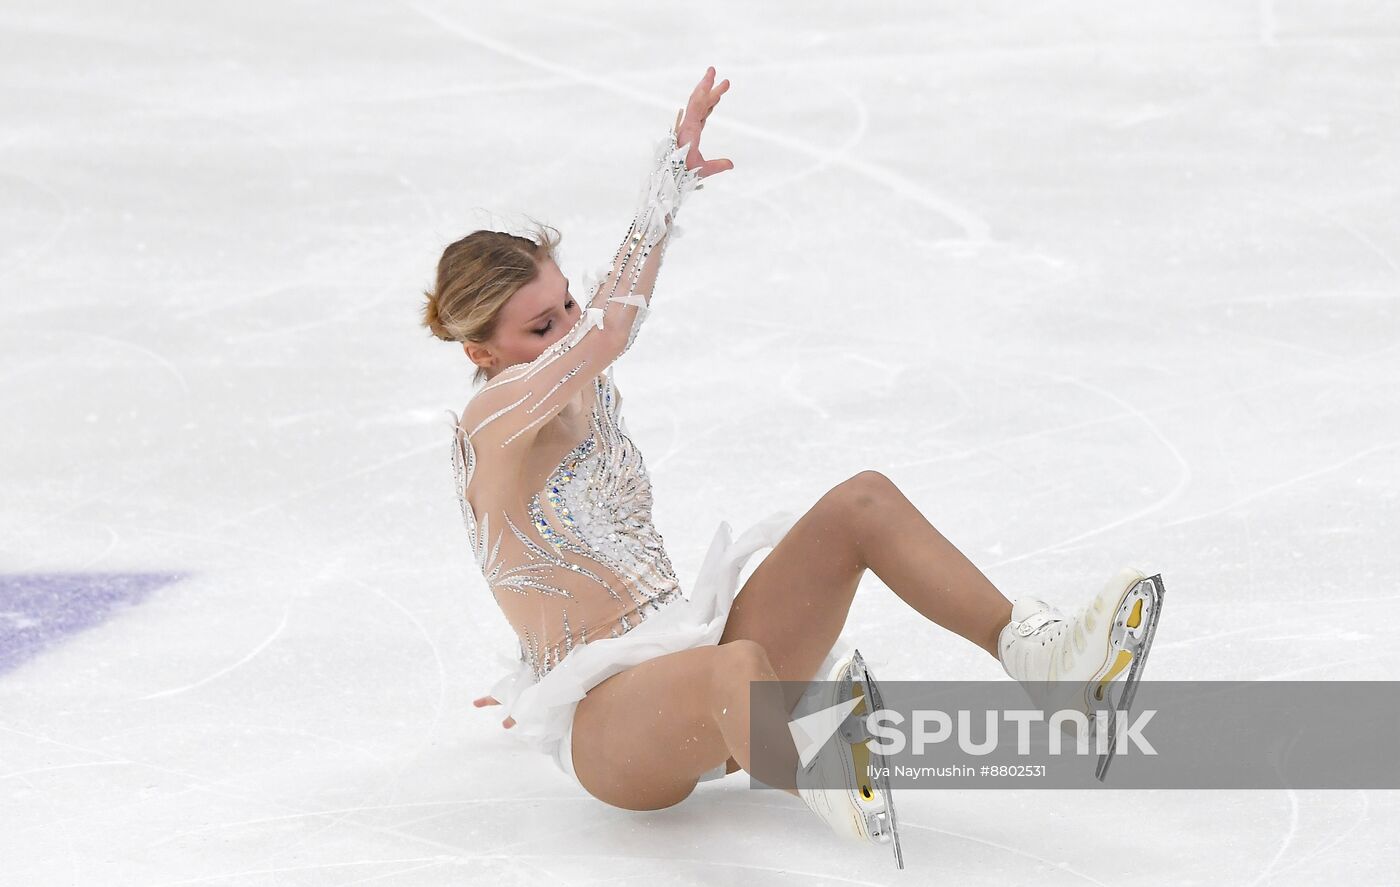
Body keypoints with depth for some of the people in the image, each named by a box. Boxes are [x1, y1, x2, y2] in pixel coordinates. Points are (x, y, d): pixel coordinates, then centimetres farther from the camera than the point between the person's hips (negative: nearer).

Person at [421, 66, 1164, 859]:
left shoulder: (593, 398, 13)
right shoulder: (492, 425, -15)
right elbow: (609, 329, -32)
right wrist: (669, 184, -32)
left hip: (687, 647, 9)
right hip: (606, 722, -9)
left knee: (862, 502, -8)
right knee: (739, 668, -44)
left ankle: (1040, 651, -16)